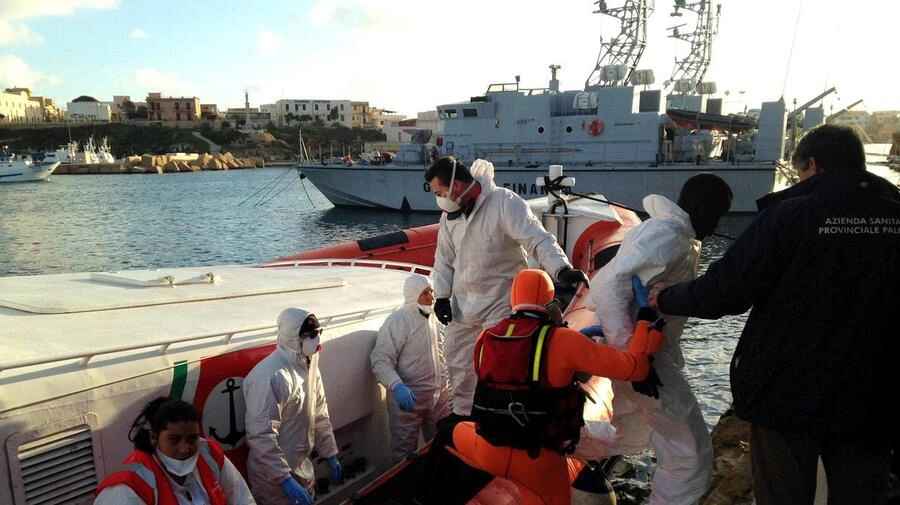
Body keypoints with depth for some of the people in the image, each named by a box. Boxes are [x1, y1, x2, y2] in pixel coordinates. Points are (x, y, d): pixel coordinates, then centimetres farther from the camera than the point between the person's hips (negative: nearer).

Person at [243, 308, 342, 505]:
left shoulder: (308, 366, 1)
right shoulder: (270, 377, -27)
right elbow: (261, 435, -29)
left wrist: (331, 455, 13)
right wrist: (285, 480, -29)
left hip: (303, 467, 8)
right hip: (274, 475, -8)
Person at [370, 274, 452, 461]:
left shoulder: (434, 318, 7)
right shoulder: (397, 321, -16)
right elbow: (381, 361, -21)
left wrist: (447, 383, 16)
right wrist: (397, 386, -34)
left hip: (439, 395, 7)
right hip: (408, 398, -7)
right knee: (405, 452, 5)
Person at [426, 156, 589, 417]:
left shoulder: (505, 203, -19)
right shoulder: (449, 214, 3)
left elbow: (537, 239, -28)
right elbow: (444, 258, 11)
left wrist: (562, 268, -42)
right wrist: (442, 296, 3)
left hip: (500, 303, -7)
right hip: (462, 305, 7)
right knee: (458, 366, 17)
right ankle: (463, 417, 37)